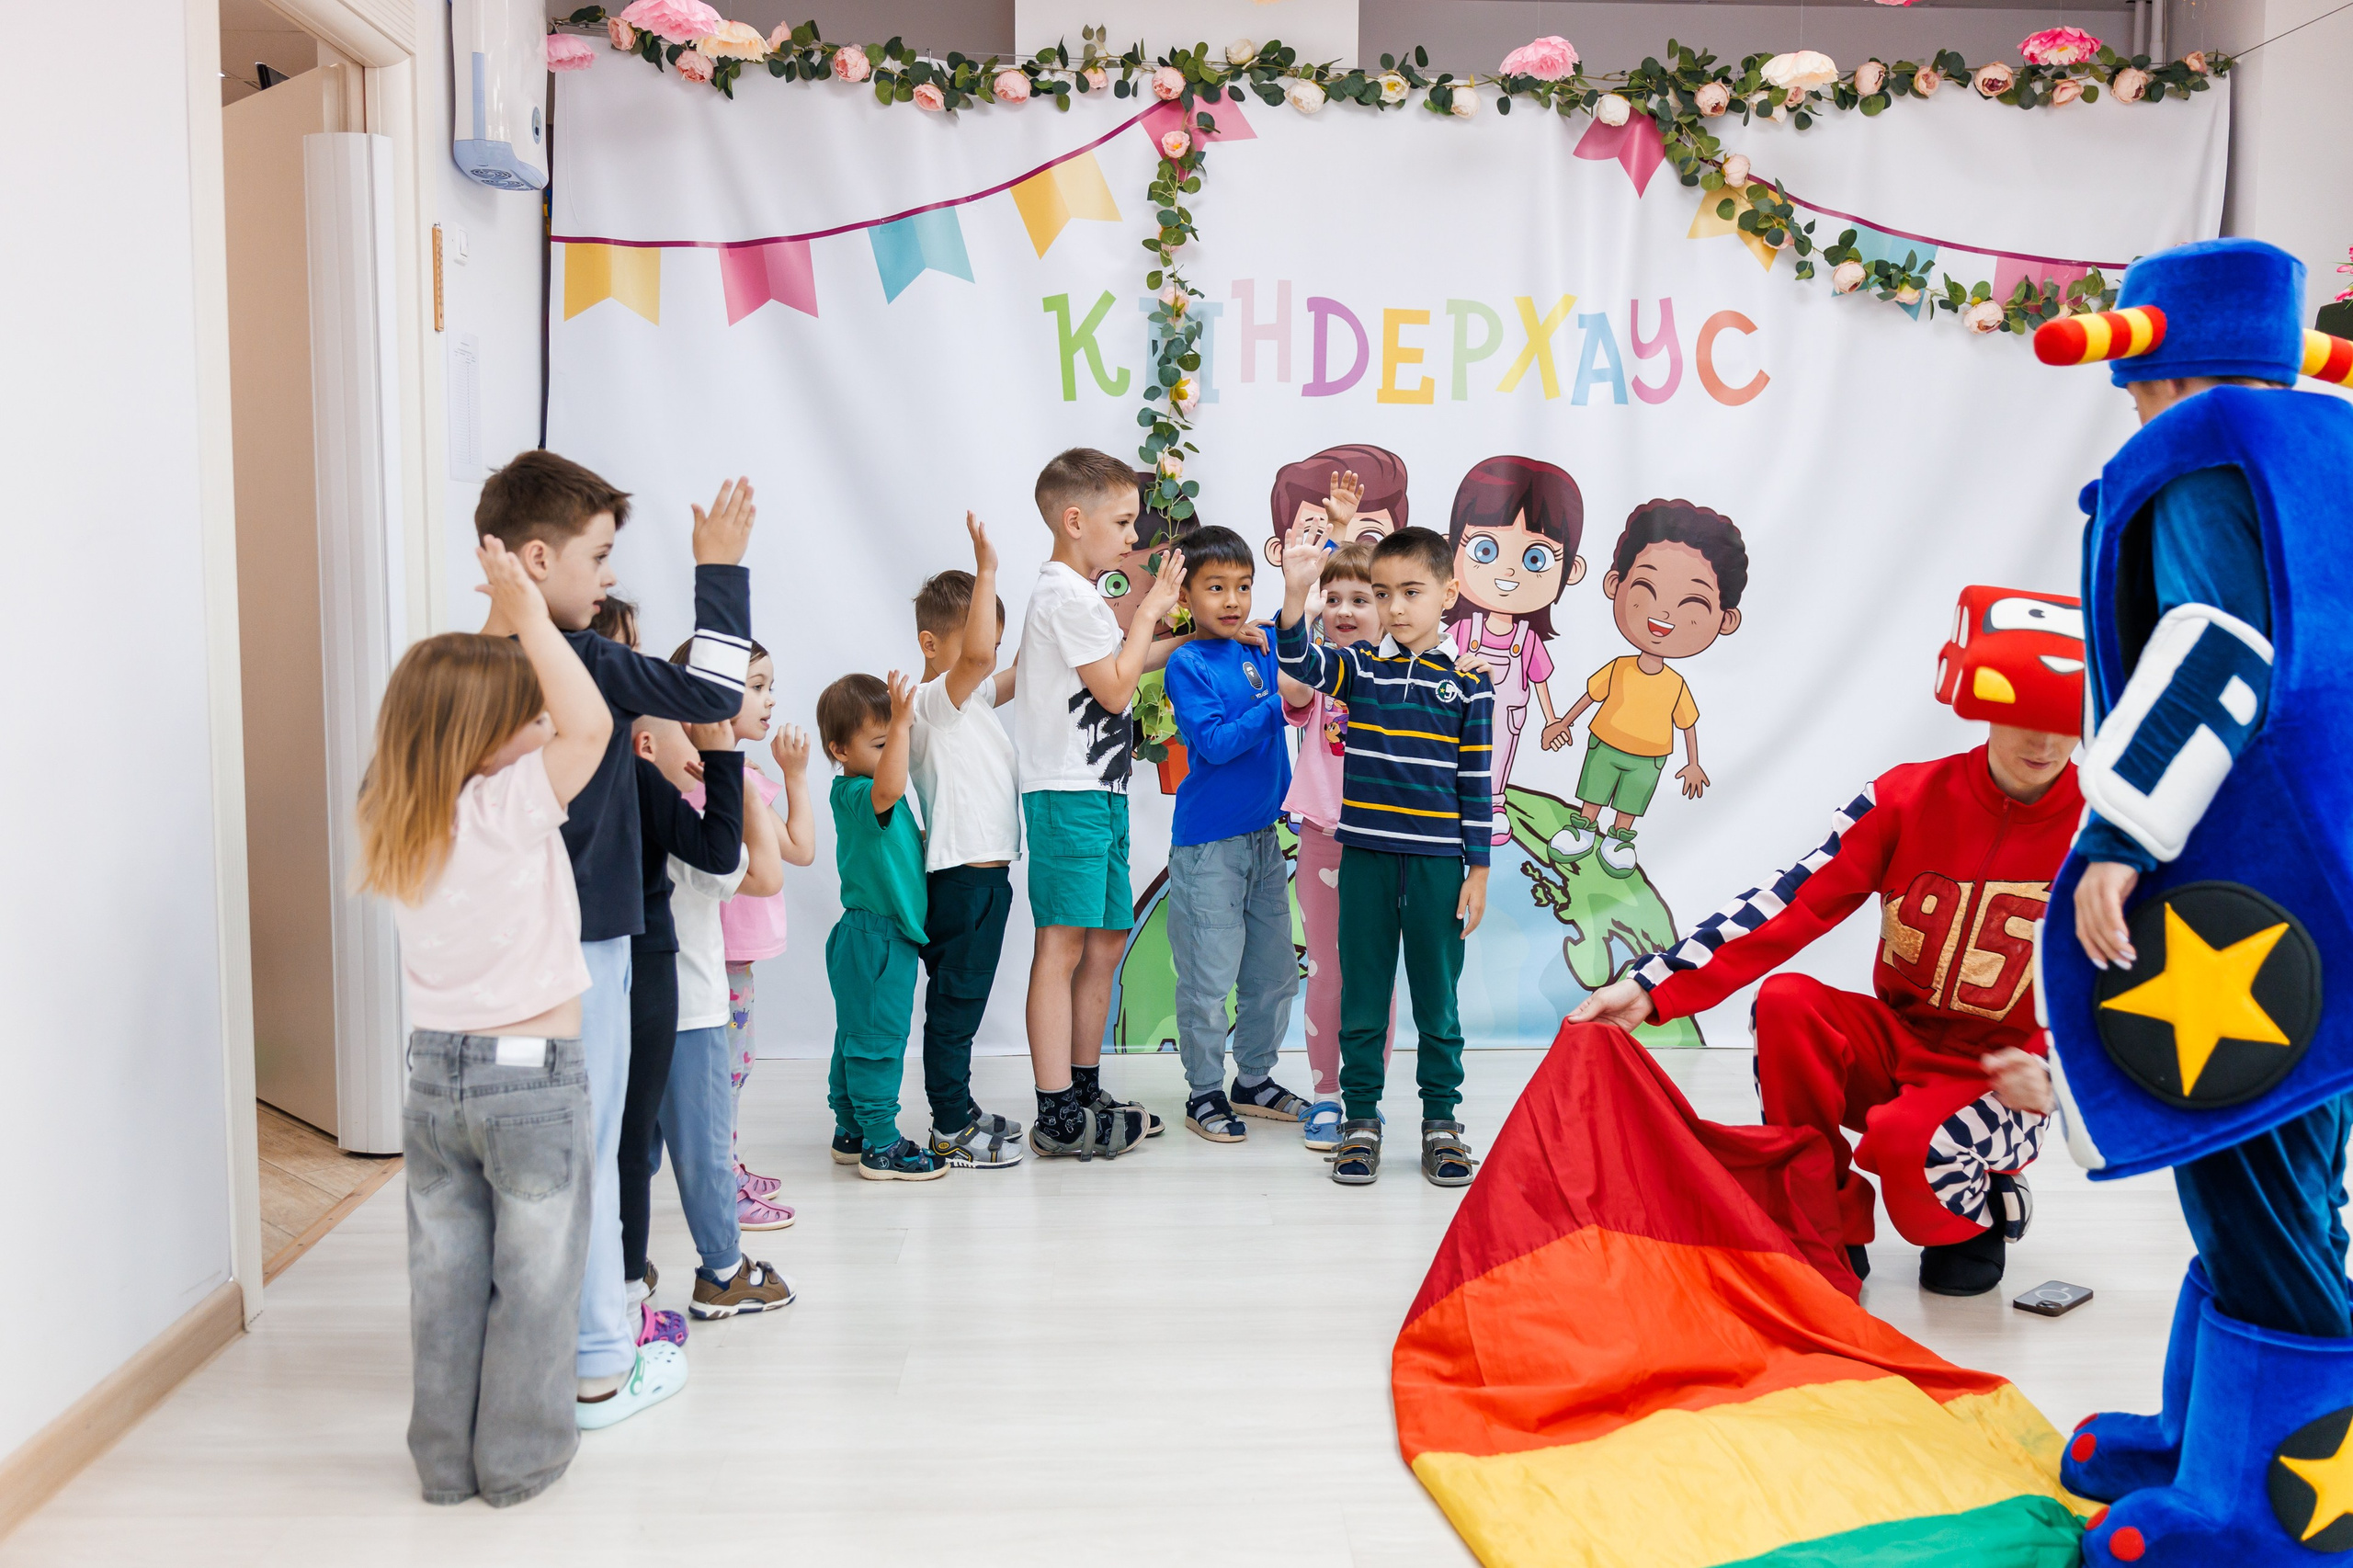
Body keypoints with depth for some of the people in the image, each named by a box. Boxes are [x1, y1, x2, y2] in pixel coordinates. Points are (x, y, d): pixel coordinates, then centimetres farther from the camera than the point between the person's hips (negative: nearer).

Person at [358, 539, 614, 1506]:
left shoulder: (393, 820, 3)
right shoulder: (508, 811, -18)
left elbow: (456, 705, 19)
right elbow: (590, 723, -29)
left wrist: (502, 630, 15)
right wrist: (528, 617, -21)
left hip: (434, 1070, 7)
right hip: (530, 1074, -6)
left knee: (445, 1276, 15)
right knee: (534, 1278, 8)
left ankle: (446, 1459, 26)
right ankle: (519, 1460, 17)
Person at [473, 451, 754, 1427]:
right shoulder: (577, 662, -17)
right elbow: (711, 694, -15)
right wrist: (720, 569, -8)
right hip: (574, 944, -7)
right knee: (581, 1149, 2)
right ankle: (599, 1367, 14)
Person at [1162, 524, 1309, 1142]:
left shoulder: (1260, 648, 6)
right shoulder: (1187, 663, -10)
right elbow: (1216, 742, -19)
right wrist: (1278, 701, -21)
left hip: (1262, 835, 7)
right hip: (1207, 843, -6)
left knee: (1274, 971, 14)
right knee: (1209, 979, 0)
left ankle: (1254, 1079, 30)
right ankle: (1205, 1093, 15)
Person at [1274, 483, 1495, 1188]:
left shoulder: (1467, 684, 0)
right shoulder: (1360, 670, 3)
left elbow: (1476, 783, 1)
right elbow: (1298, 660, -15)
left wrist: (1477, 870, -1)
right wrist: (1297, 590, -32)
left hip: (1438, 862, -1)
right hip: (1366, 858, 1)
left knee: (1437, 997, 8)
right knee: (1361, 995, 8)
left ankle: (1441, 1121, 20)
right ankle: (1361, 1121, 19)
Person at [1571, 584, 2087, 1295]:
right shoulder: (1907, 798, -8)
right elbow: (1788, 906, -16)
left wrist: (2058, 1069, -24)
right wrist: (1653, 988, -26)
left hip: (1998, 1077, -3)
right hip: (1893, 1043, 3)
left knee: (1906, 1147, -34)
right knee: (1785, 1001, -27)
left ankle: (1979, 1216, 6)